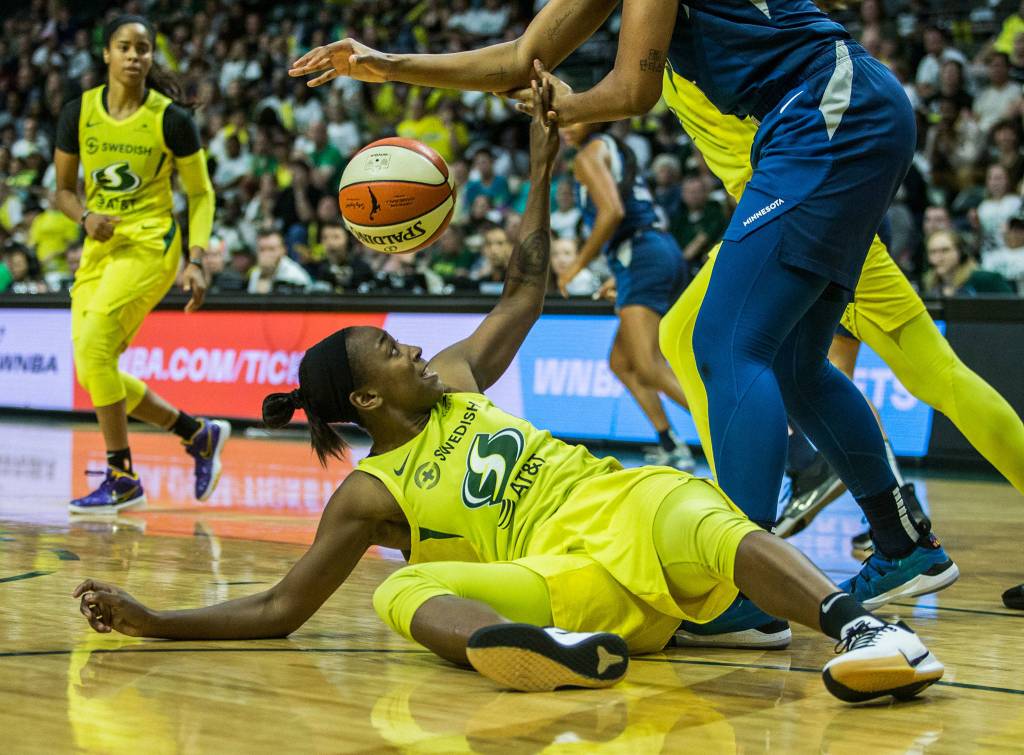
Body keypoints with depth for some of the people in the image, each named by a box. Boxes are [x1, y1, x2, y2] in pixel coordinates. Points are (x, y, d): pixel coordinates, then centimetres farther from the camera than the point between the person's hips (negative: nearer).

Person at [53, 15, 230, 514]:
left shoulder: (171, 119, -8)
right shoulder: (78, 112, 2)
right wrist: (85, 217, -12)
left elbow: (200, 193, 1)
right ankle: (200, 434, 21)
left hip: (150, 244, -6)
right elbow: (64, 189, 10)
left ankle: (123, 478, -10)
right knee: (93, 373, 2)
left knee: (93, 346, -22)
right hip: (100, 247, 6)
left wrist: (197, 261, -10)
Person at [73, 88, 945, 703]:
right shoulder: (367, 496, 9)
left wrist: (541, 176, 21)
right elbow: (279, 610, 11)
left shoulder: (453, 379, 21)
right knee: (405, 592, -31)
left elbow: (525, 294, 28)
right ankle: (561, 651, -65)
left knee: (716, 530, -31)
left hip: (629, 507, 4)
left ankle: (866, 629, -55)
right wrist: (150, 621, 2)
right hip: (568, 586, -4)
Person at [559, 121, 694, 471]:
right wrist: (621, 281, 30)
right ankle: (669, 446, 14)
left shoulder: (589, 155, -3)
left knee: (648, 370, -20)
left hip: (642, 259, -10)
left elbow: (612, 211, -19)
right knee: (621, 362, 17)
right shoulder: (615, 150, 25)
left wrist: (578, 264, -11)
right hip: (666, 254, 10)